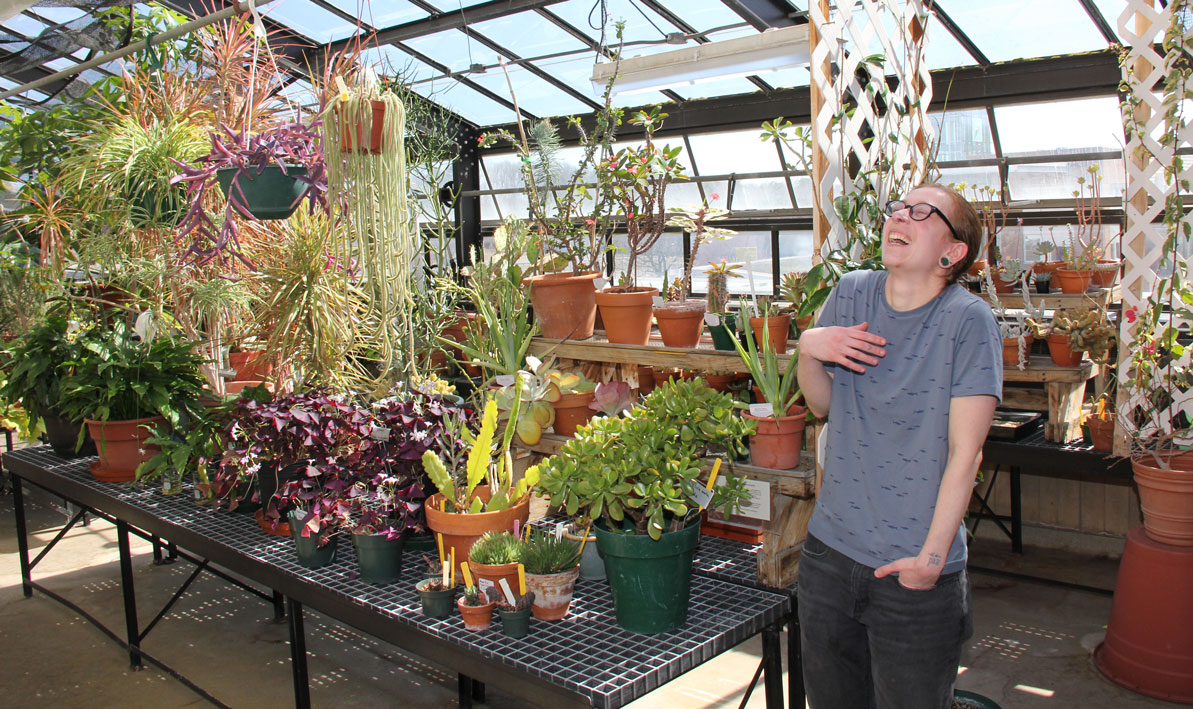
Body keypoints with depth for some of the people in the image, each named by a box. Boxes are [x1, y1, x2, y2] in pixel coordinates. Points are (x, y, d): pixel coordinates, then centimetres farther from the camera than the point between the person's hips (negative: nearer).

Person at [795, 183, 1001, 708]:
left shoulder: (968, 320, -12)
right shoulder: (851, 295, 2)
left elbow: (964, 453, -13)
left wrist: (932, 557, -14)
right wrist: (809, 350, -9)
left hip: (916, 573, -4)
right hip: (831, 549, 4)